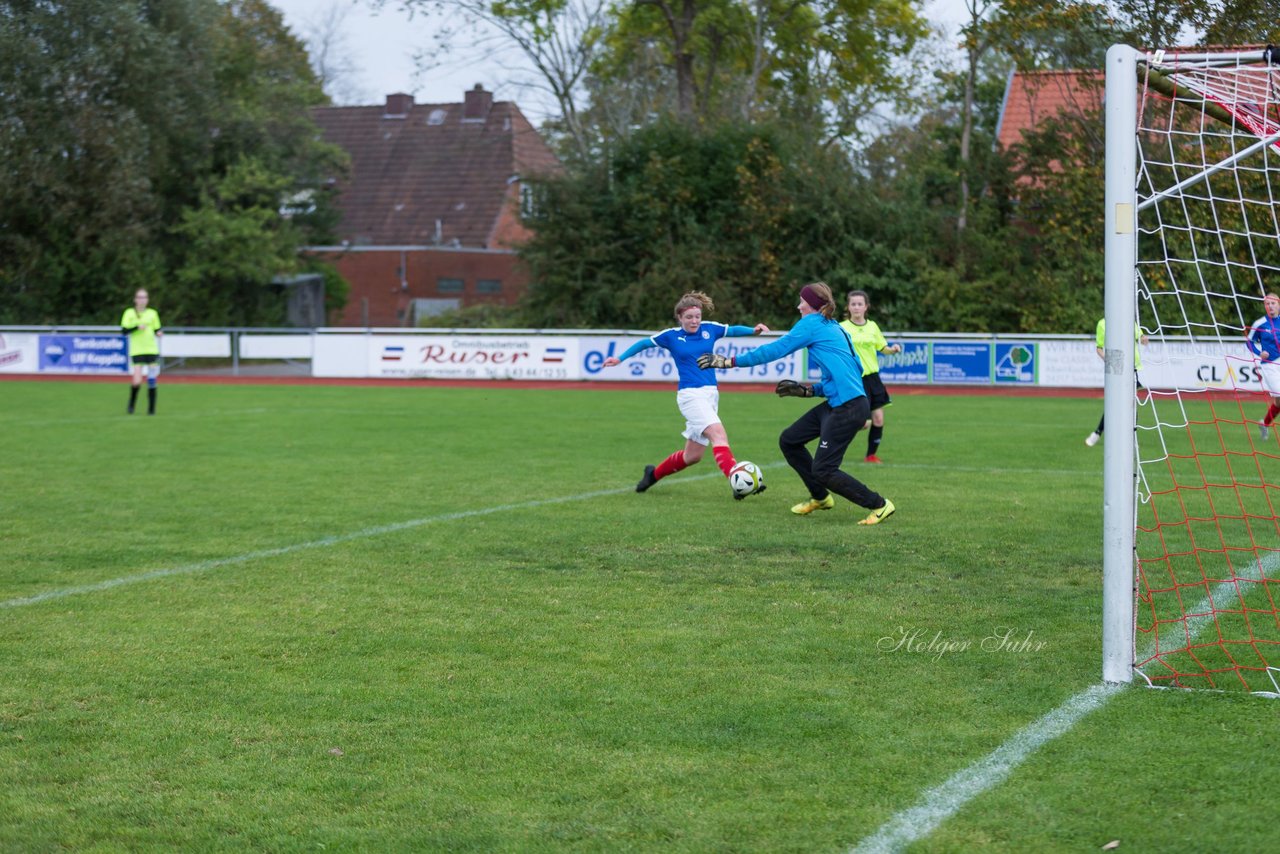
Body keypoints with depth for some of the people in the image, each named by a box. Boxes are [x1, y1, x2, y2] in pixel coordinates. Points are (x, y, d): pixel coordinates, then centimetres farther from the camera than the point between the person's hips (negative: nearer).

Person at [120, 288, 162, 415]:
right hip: (137, 351, -2)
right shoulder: (129, 313, 2)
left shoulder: (152, 313, 10)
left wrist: (159, 333, -8)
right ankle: (131, 404, 15)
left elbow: (156, 330, 14)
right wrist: (137, 327, -17)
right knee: (137, 382, -12)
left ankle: (151, 408, 7)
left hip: (152, 350, 2)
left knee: (152, 380, -3)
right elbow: (124, 330, -3)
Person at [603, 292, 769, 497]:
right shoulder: (671, 336, 0)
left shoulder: (709, 328, 7)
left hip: (711, 394, 5)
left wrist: (754, 330, -3)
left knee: (693, 455, 11)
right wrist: (620, 359, 14)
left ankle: (654, 474, 36)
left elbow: (733, 330, 16)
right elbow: (644, 343, 13)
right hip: (690, 394, -5)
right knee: (718, 433, -27)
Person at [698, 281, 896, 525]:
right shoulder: (835, 328, 19)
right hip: (837, 404, 9)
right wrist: (807, 390, 17)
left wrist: (730, 361, -3)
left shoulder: (812, 323, -6)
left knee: (823, 471, -6)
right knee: (789, 441, 16)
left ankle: (879, 505, 2)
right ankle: (820, 497, 29)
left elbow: (775, 350, -7)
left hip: (849, 408, -9)